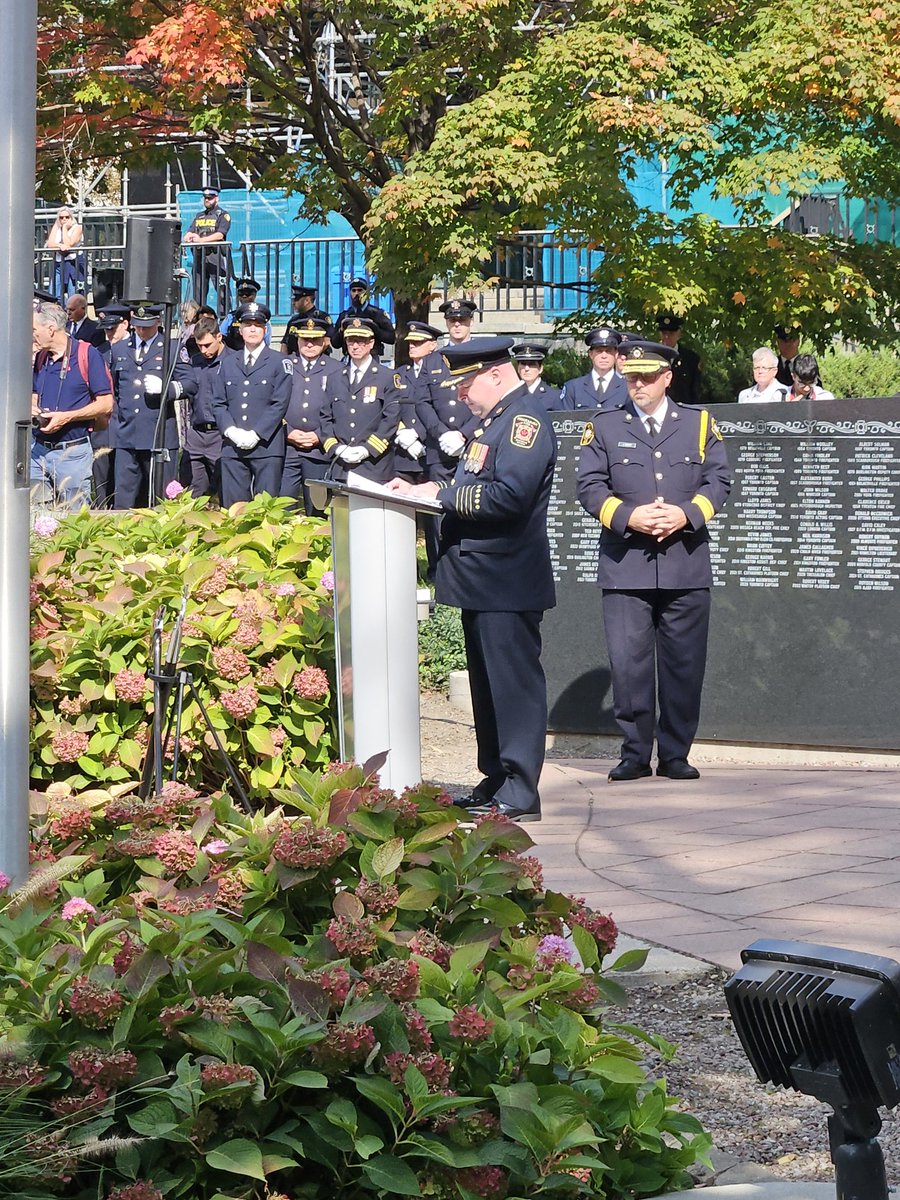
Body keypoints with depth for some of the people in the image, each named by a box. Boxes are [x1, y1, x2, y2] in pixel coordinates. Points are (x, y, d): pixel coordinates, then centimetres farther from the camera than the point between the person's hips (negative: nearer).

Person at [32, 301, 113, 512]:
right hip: (38, 449, 6)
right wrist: (33, 409, 0)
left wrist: (66, 417, -19)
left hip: (73, 452, -6)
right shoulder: (40, 358, 11)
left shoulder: (88, 354, -8)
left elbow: (105, 404, -9)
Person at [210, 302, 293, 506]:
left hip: (266, 446, -3)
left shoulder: (280, 362, 5)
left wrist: (256, 434, -13)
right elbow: (218, 403, 11)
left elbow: (280, 403, -4)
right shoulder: (228, 362, 17)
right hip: (233, 447, 3)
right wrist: (231, 431, -6)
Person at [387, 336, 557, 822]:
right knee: (487, 684, 14)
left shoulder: (525, 420, -13)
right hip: (480, 581, 10)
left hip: (508, 583, -10)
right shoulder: (490, 422, 19)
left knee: (514, 682, -6)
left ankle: (520, 794, -4)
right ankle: (495, 782, 21)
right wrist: (423, 491, 6)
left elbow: (509, 496, -24)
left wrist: (442, 494, -18)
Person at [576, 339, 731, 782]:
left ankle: (675, 754, 12)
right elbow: (590, 486, 2)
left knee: (684, 663, 3)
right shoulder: (604, 426, 8)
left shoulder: (699, 423, 11)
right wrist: (629, 516, -13)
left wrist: (686, 514, -11)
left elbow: (718, 480, 6)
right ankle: (635, 754, 5)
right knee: (627, 661, -4)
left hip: (686, 565, 1)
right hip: (625, 566, -1)